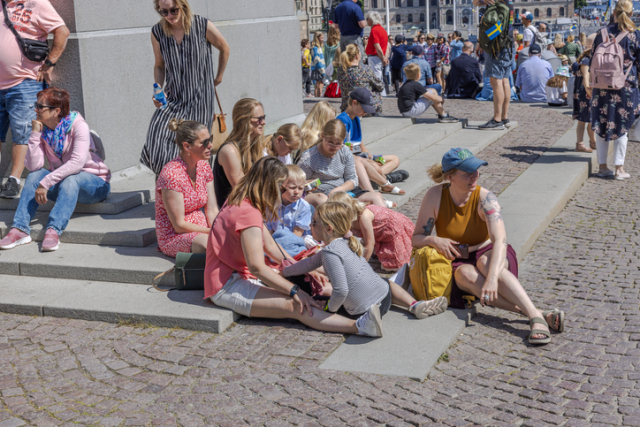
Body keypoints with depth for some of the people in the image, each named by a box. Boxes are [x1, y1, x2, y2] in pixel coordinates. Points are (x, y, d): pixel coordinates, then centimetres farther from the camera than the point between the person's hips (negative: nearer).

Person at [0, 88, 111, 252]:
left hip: (95, 183, -5)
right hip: (61, 182, 5)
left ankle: (53, 230, -48)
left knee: (70, 179, -35)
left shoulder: (78, 125, -17)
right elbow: (33, 166, -12)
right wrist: (35, 135, -19)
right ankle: (20, 229, -30)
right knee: (35, 175, -21)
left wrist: (46, 183, -35)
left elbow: (77, 162, -31)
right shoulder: (42, 130, -1)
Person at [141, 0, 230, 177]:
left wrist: (219, 76, 17)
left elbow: (224, 48, 9)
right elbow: (159, 65, 11)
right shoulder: (157, 32, -1)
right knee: (156, 138, -15)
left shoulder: (203, 26, -9)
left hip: (200, 98, -2)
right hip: (173, 98, 2)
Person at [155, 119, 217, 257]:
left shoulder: (203, 167, 5)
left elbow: (212, 211, 2)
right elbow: (179, 225, -17)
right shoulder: (171, 174, -19)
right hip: (174, 237, -6)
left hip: (201, 231, 7)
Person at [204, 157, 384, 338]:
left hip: (241, 275, 11)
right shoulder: (248, 213, -22)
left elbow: (269, 244, 16)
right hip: (227, 287, -11)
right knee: (294, 306, -28)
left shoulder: (242, 203, 13)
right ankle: (359, 326, -43)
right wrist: (295, 291, -23)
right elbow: (257, 267, -26)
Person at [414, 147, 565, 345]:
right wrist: (433, 240, -32)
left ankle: (535, 317, -47)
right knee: (468, 274, -35)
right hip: (456, 263, 1)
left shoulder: (485, 199, -19)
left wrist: (492, 277, -50)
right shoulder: (435, 195, -13)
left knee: (485, 262, -37)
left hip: (485, 253, -1)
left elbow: (500, 240, -34)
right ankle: (542, 315, -44)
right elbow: (416, 239, -8)